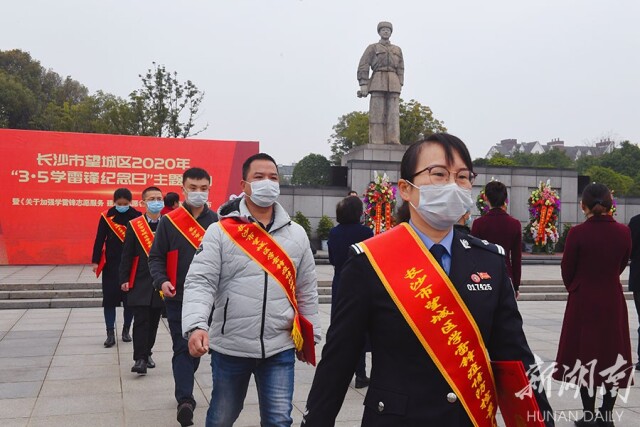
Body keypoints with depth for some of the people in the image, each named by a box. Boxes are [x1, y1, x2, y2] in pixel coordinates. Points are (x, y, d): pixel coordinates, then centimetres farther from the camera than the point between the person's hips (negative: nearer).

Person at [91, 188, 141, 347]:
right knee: (109, 298, 0)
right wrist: (96, 261, -2)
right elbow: (99, 240, 2)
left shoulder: (136, 216, -3)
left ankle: (126, 330, 22)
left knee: (130, 298, 6)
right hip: (111, 264, 0)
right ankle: (110, 333, 7)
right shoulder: (106, 216, -1)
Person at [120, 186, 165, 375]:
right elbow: (127, 255, 0)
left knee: (153, 322, 11)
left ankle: (147, 353, 26)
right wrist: (124, 279, -4)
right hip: (140, 282, -2)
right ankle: (140, 359, -1)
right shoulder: (133, 226, -1)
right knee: (140, 320, -5)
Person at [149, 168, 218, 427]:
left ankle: (184, 391, 37)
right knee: (183, 348, -5)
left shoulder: (217, 221, 2)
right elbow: (156, 257, 0)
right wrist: (162, 281, -17)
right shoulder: (169, 222, -2)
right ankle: (185, 401, -7)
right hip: (178, 298, -2)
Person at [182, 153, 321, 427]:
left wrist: (310, 336, 13)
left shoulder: (296, 234, 5)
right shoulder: (220, 231, -6)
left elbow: (307, 290, 11)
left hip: (279, 348, 2)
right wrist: (196, 325, -29)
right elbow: (200, 282, -13)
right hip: (229, 347, -1)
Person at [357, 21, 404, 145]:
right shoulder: (372, 48, 10)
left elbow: (400, 69, 15)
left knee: (393, 112, -7)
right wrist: (363, 85, -10)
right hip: (378, 82, -3)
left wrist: (400, 85, 2)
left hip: (393, 84, 3)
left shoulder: (397, 50, 21)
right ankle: (376, 142, -12)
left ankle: (393, 141, -11)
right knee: (377, 112, -10)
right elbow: (363, 67, 1)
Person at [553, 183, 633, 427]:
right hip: (613, 301, 3)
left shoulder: (578, 233, -14)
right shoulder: (623, 232, -4)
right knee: (613, 356, 14)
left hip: (583, 301, -3)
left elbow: (567, 270, -5)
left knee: (585, 356, 7)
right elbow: (621, 265, 7)